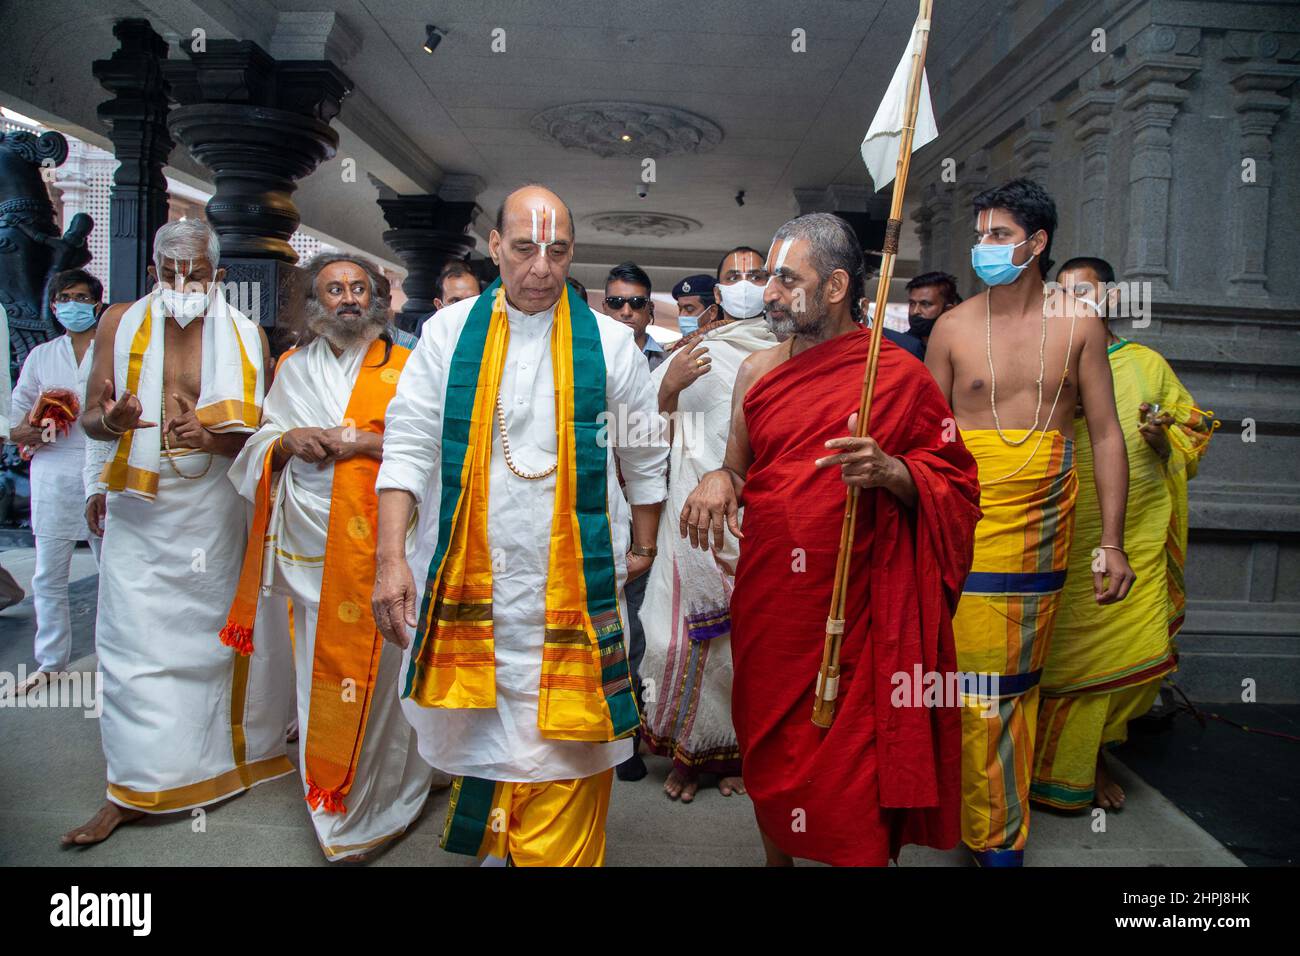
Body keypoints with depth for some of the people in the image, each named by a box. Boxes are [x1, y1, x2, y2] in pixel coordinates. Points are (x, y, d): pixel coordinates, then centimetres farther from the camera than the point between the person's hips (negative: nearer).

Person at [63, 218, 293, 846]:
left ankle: (231, 754, 24)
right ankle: (134, 789, 10)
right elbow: (90, 417, 3)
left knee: (215, 634, 6)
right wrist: (112, 421, -20)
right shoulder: (120, 323, 3)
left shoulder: (245, 336, 2)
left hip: (216, 512, 0)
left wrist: (214, 439, -19)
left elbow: (262, 430, 1)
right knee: (135, 642, 0)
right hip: (141, 513, 1)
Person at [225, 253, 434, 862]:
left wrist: (367, 442, -14)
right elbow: (259, 444, 17)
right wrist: (289, 440, -5)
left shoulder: (404, 367, 4)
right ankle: (330, 805, 21)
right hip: (310, 540, 3)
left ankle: (373, 804, 14)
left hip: (378, 541, -3)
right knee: (317, 665, 5)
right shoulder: (293, 368, 16)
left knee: (375, 666, -2)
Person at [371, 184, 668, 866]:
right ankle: (489, 840, 33)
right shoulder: (449, 333, 3)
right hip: (468, 575, 1)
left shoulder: (609, 343, 2)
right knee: (479, 729, 11)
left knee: (561, 741, 0)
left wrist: (643, 547, 15)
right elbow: (408, 447, -2)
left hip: (572, 579, -1)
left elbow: (643, 457, 11)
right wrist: (391, 557, -10)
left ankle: (559, 853, 18)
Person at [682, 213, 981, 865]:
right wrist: (717, 480, -7)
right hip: (767, 602, 4)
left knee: (854, 758, 2)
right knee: (769, 747, 13)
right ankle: (776, 856, 36)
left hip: (856, 608, -3)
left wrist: (890, 472, -20)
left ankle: (860, 852, 25)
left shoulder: (900, 375, -4)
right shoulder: (757, 371, 8)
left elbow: (954, 485, -1)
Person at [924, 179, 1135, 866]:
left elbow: (1105, 434, 4)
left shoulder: (1078, 325, 4)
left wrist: (1111, 541, 0)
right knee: (982, 686, -1)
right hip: (969, 520, -1)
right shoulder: (953, 326, 2)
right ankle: (995, 835, 17)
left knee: (1019, 681, 9)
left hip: (1044, 525, 1)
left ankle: (999, 826, 26)